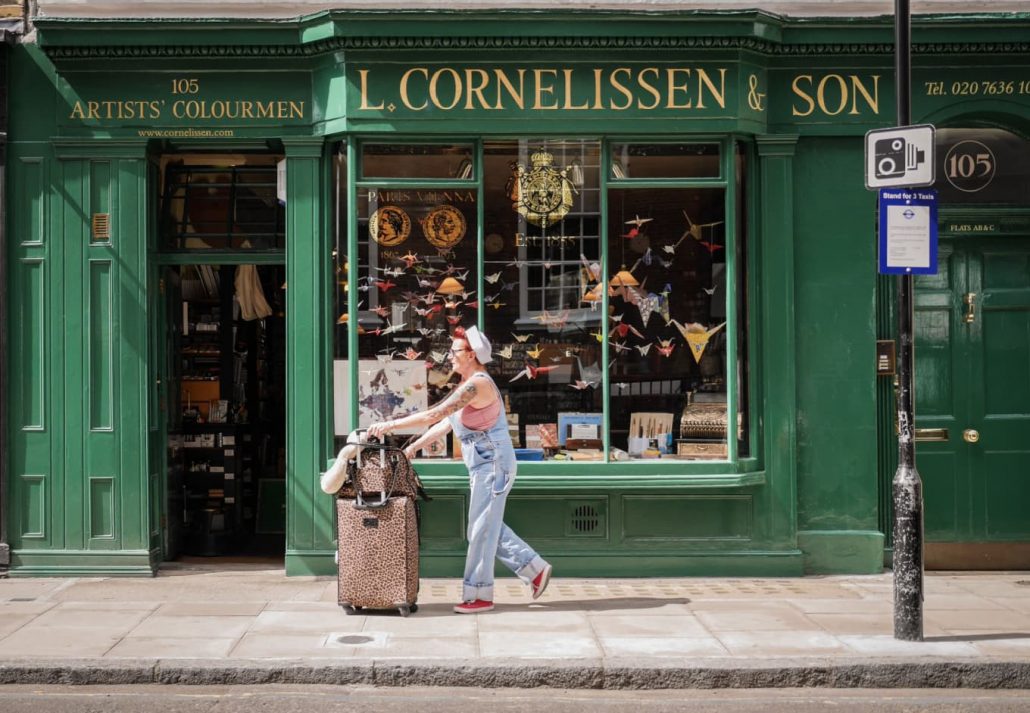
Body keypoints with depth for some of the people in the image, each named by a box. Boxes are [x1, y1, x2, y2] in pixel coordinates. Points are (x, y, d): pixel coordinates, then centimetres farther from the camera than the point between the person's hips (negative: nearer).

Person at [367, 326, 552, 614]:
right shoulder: (468, 383, 11)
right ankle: (535, 569, 21)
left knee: (481, 529, -3)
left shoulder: (477, 385, -21)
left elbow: (434, 415, -26)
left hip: (492, 463, -10)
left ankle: (478, 595, 6)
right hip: (483, 464, 10)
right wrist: (415, 446, 13)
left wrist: (390, 425, -23)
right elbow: (447, 422, 16)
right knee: (488, 526, 15)